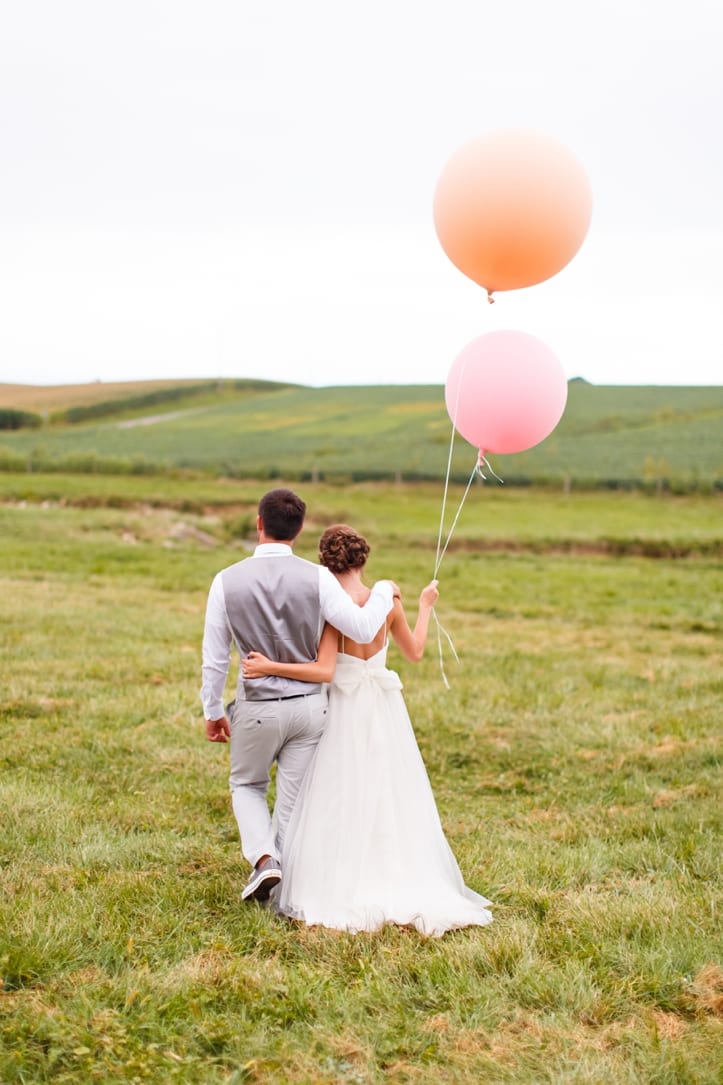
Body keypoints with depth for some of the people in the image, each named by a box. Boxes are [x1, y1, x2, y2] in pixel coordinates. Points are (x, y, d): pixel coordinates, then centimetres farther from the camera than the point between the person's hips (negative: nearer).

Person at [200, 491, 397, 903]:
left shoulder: (227, 581, -10)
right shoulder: (317, 577, -12)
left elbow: (215, 658, -4)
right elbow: (363, 629, -15)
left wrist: (213, 710, 10)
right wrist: (383, 591, 3)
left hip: (257, 708, 0)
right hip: (310, 704, 1)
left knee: (247, 785, 23)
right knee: (294, 799, 13)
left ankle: (263, 858, 0)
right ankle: (281, 888, 22)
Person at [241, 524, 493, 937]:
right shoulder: (388, 601, -4)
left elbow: (324, 671, -22)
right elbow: (415, 652, 10)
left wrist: (270, 667, -23)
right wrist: (426, 606, 24)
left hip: (343, 712, -4)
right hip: (384, 712, 4)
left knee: (339, 805, 4)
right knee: (391, 802, 11)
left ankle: (343, 893, 7)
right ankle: (408, 889, 15)